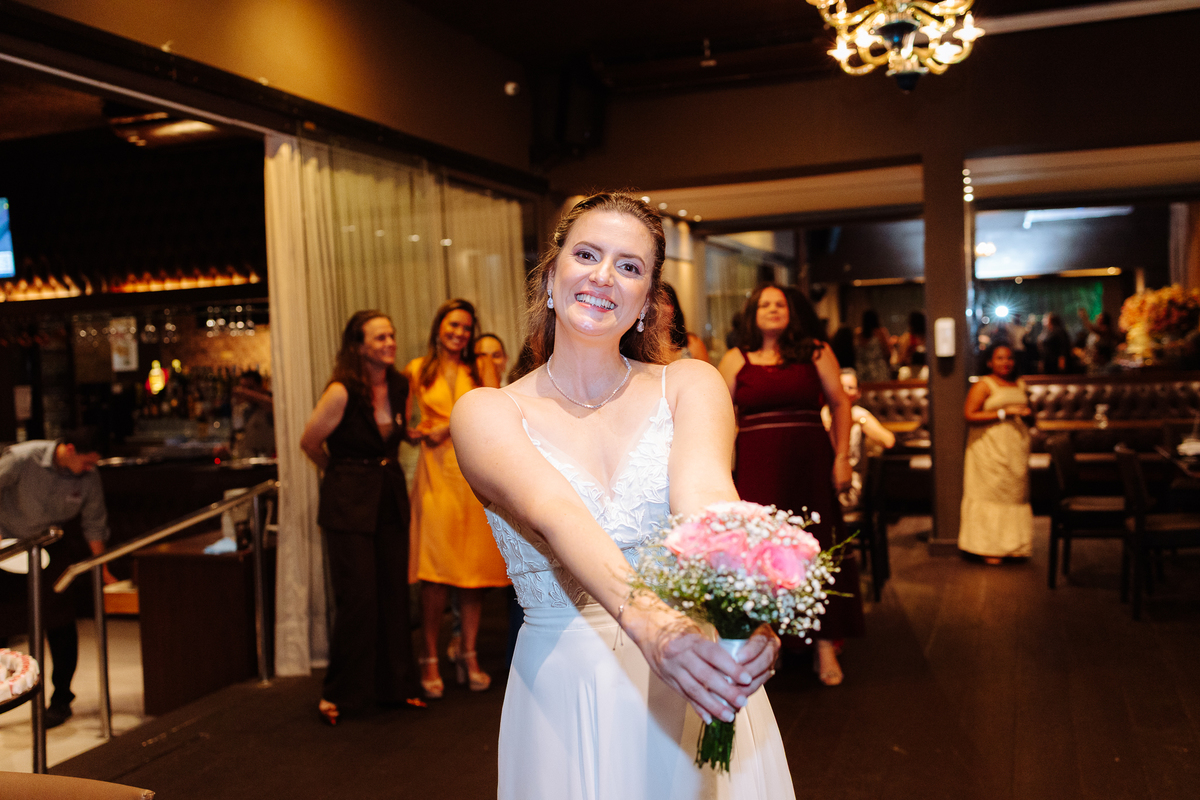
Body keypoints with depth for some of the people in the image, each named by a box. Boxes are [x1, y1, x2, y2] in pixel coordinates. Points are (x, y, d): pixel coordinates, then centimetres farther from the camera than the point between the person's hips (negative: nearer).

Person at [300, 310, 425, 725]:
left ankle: (396, 686, 21)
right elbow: (309, 443, -4)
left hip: (391, 498, 6)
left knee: (395, 594, 9)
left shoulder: (400, 386, 3)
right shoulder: (341, 393, -16)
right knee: (357, 599, -4)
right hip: (349, 504, -6)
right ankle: (338, 694, 12)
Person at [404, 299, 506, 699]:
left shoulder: (482, 366, 11)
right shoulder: (417, 371, 11)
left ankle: (469, 655, 14)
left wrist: (447, 429, -8)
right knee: (435, 573, -6)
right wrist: (420, 433, -6)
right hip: (436, 473, -1)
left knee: (475, 568, 2)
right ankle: (430, 659, 4)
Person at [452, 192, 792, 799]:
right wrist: (645, 620, -42)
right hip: (565, 704, -1)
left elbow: (704, 493, -22)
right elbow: (556, 514, -25)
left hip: (693, 689, 1)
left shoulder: (688, 384, -2)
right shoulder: (486, 412, -6)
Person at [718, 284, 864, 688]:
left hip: (808, 464, 0)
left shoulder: (815, 352, 6)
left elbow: (840, 403, 7)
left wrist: (842, 457, 0)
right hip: (756, 468, 0)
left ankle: (825, 645, 10)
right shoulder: (736, 360, 7)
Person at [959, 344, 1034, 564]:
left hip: (1016, 446, 6)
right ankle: (989, 548, 2)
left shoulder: (1020, 385, 14)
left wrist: (1026, 412, 6)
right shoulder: (983, 385, -6)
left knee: (1015, 493, 7)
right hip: (990, 448, -6)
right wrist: (1003, 413, -16)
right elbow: (969, 416, -14)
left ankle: (1014, 545, 17)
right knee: (991, 493, -5)